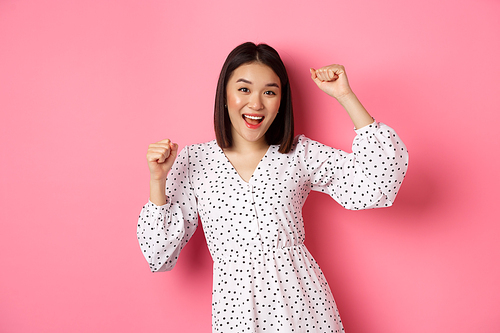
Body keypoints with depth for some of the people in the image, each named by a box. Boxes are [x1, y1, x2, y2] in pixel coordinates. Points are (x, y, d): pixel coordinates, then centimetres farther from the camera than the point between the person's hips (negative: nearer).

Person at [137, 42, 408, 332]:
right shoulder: (194, 161, -3)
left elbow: (377, 181, -14)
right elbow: (161, 255, -2)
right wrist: (157, 181, -15)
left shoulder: (300, 154, -2)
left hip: (302, 301, 1)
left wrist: (345, 96, -14)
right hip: (235, 307, 0)